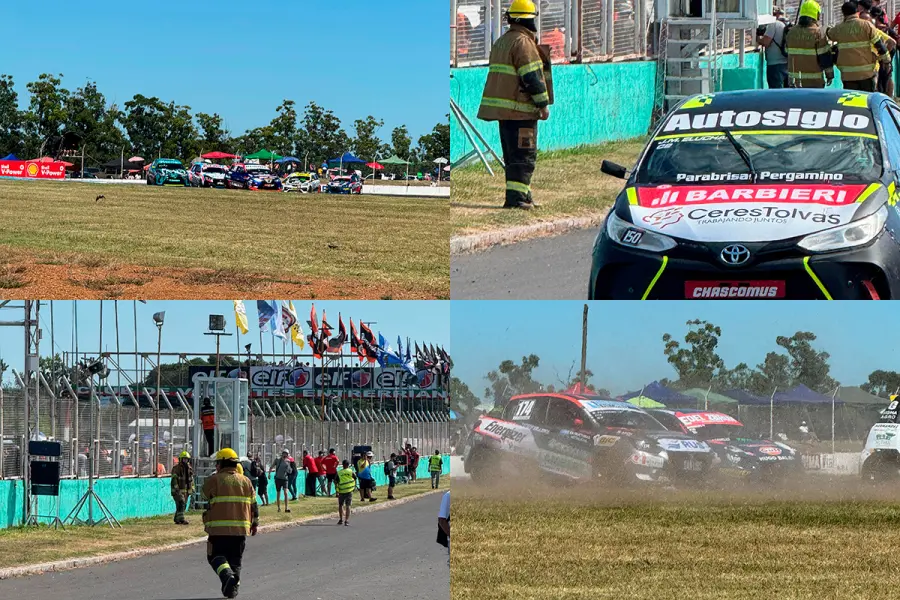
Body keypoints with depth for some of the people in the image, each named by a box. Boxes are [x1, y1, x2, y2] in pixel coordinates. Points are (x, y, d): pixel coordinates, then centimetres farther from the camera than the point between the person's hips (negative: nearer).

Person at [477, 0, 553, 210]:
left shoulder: (501, 42, 17)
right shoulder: (523, 43, -13)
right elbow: (532, 77, -17)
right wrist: (544, 104, -12)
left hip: (502, 110, 9)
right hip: (520, 109, -9)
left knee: (514, 155, 15)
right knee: (524, 155, -9)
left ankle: (524, 195, 20)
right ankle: (516, 197, -15)